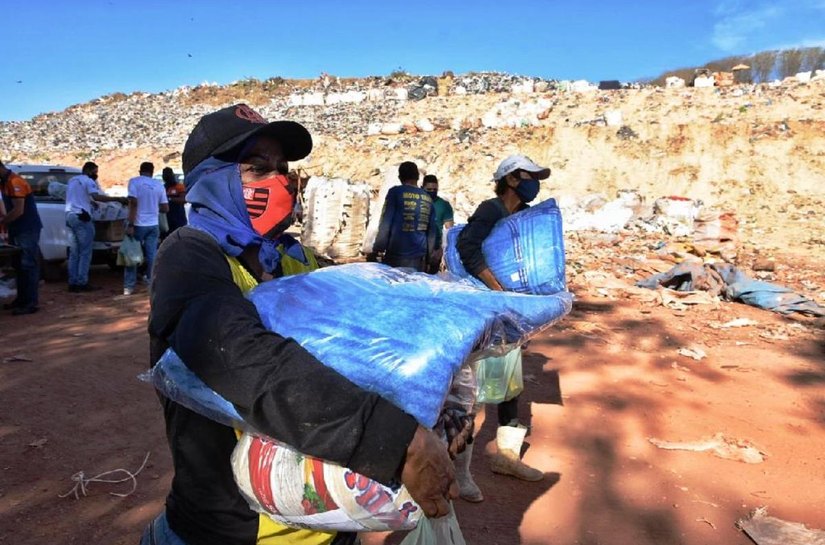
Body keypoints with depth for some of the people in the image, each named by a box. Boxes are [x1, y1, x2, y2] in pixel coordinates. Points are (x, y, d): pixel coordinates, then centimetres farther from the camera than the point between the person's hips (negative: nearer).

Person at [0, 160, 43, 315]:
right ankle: (21, 299, 21)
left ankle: (31, 303, -5)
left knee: (28, 266, -7)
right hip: (17, 230, 10)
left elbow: (18, 210, -21)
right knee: (19, 266, 13)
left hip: (28, 230, -10)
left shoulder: (14, 182, -16)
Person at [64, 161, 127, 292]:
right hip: (81, 217, -8)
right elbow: (97, 197, -22)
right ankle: (82, 283, -5)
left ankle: (73, 283, 9)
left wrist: (89, 202, 38)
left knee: (74, 253, 9)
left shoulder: (71, 180, 21)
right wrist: (117, 199, -22)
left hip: (69, 216, 8)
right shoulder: (88, 181, -6)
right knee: (85, 252, -4)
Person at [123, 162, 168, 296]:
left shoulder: (134, 181, -5)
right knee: (151, 255, 8)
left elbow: (133, 203, -15)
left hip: (138, 224, -3)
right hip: (153, 225, 3)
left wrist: (130, 224, -15)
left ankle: (129, 286, 6)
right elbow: (165, 208, 7)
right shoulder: (158, 185, 6)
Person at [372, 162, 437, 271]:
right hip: (419, 257, 4)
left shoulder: (395, 192, -3)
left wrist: (378, 249, 2)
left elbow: (385, 223, -7)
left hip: (396, 255, -4)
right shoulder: (428, 198, 12)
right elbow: (432, 230, 15)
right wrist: (428, 256, 23)